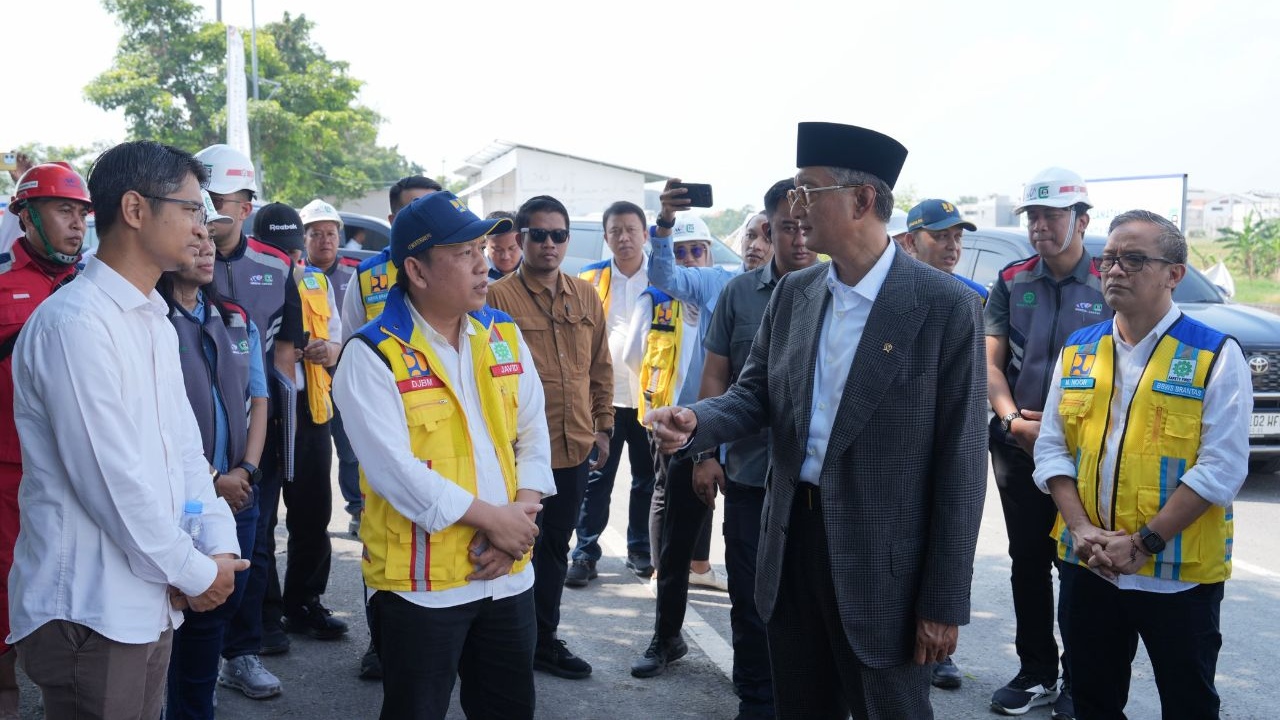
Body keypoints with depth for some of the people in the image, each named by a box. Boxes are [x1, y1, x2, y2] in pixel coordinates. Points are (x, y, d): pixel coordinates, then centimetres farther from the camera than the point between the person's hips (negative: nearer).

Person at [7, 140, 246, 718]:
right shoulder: (74, 323, -18)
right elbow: (110, 477, -21)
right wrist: (194, 572, -12)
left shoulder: (155, 322, 13)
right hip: (89, 612, -8)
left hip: (151, 602, 8)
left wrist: (220, 544, -2)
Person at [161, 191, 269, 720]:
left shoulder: (236, 320, 10)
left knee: (218, 611, 14)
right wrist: (207, 482, -12)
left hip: (237, 494, 6)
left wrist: (246, 469, -3)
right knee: (180, 613, 4)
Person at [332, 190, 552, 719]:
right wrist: (493, 518, -17)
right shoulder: (373, 355, -13)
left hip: (509, 574, 5)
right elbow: (394, 468, -20)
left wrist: (519, 518, -9)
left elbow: (533, 433, 6)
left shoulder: (504, 335, 5)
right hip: (423, 582, -5)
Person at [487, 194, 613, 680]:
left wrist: (602, 426, 11)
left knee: (555, 548, 17)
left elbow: (601, 367, 13)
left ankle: (545, 640, 31)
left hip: (575, 448, 5)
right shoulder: (498, 297, -8)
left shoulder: (586, 297, 8)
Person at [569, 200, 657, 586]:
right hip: (603, 397, 0)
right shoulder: (590, 278, 4)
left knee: (646, 479, 11)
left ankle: (640, 550, 23)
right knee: (597, 479, 3)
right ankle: (585, 553, 11)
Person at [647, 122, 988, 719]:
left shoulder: (945, 307, -13)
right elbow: (756, 394, 10)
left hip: (881, 563, -5)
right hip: (791, 541, 5)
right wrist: (696, 423, -14)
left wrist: (944, 602, -12)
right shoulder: (792, 294, 5)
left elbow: (958, 462, -12)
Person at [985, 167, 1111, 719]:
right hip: (1017, 446, 3)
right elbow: (990, 362, 2)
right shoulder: (1011, 283, 5)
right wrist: (1013, 419, -13)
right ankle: (1036, 672, 24)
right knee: (1027, 563, 11)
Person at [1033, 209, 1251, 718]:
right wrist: (1081, 528, -9)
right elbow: (1051, 448, 5)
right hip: (1087, 567, 4)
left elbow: (1221, 468, -14)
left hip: (1179, 575, -4)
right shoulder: (1077, 350, 7)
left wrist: (1143, 542, -18)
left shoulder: (1216, 356, -7)